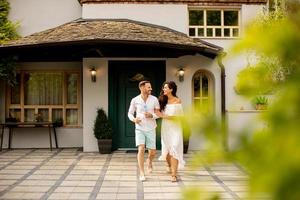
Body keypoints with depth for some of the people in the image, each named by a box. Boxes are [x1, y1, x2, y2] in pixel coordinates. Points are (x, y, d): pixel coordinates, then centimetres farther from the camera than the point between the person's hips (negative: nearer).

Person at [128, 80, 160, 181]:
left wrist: (151, 115, -23)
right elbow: (130, 113, 5)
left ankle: (149, 161, 42)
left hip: (151, 129, 1)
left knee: (152, 152, 5)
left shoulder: (154, 99, -5)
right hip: (139, 129, -1)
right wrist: (134, 119, -19)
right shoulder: (135, 100, -6)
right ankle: (142, 174, -10)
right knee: (141, 149, -18)